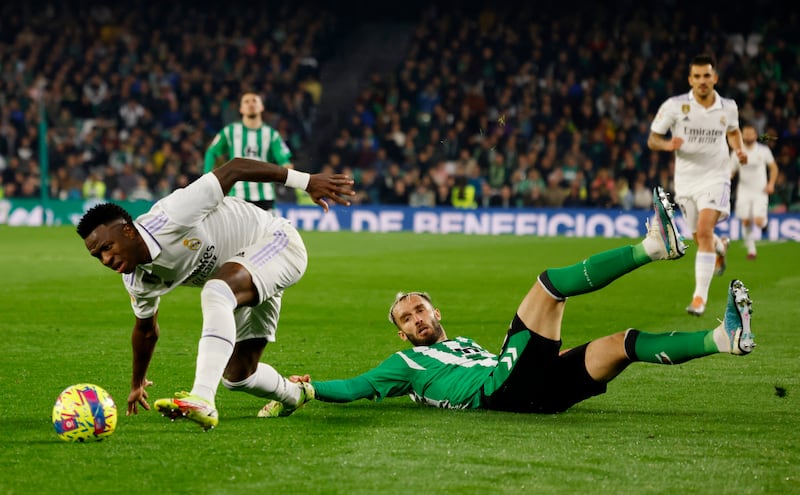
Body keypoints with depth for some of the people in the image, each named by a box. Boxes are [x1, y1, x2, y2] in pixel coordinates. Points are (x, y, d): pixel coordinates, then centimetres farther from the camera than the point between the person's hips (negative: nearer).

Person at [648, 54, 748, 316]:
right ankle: (720, 247, 53)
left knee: (704, 231, -20)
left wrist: (738, 149, 0)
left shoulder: (728, 107, -2)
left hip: (716, 177, -1)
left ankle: (700, 297, -18)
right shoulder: (674, 106, -10)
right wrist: (668, 145, -26)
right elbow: (652, 139, -4)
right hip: (686, 179, 1)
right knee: (701, 238, 13)